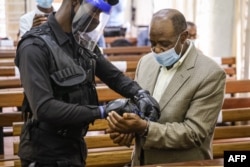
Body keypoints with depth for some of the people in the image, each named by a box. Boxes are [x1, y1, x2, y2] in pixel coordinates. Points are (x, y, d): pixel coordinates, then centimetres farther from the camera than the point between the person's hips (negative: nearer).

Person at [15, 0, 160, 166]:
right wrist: (102, 111, -27)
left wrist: (140, 94, -10)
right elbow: (43, 108, -27)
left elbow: (114, 75, 10)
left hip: (75, 147, 8)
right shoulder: (35, 46, -19)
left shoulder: (83, 42, 4)